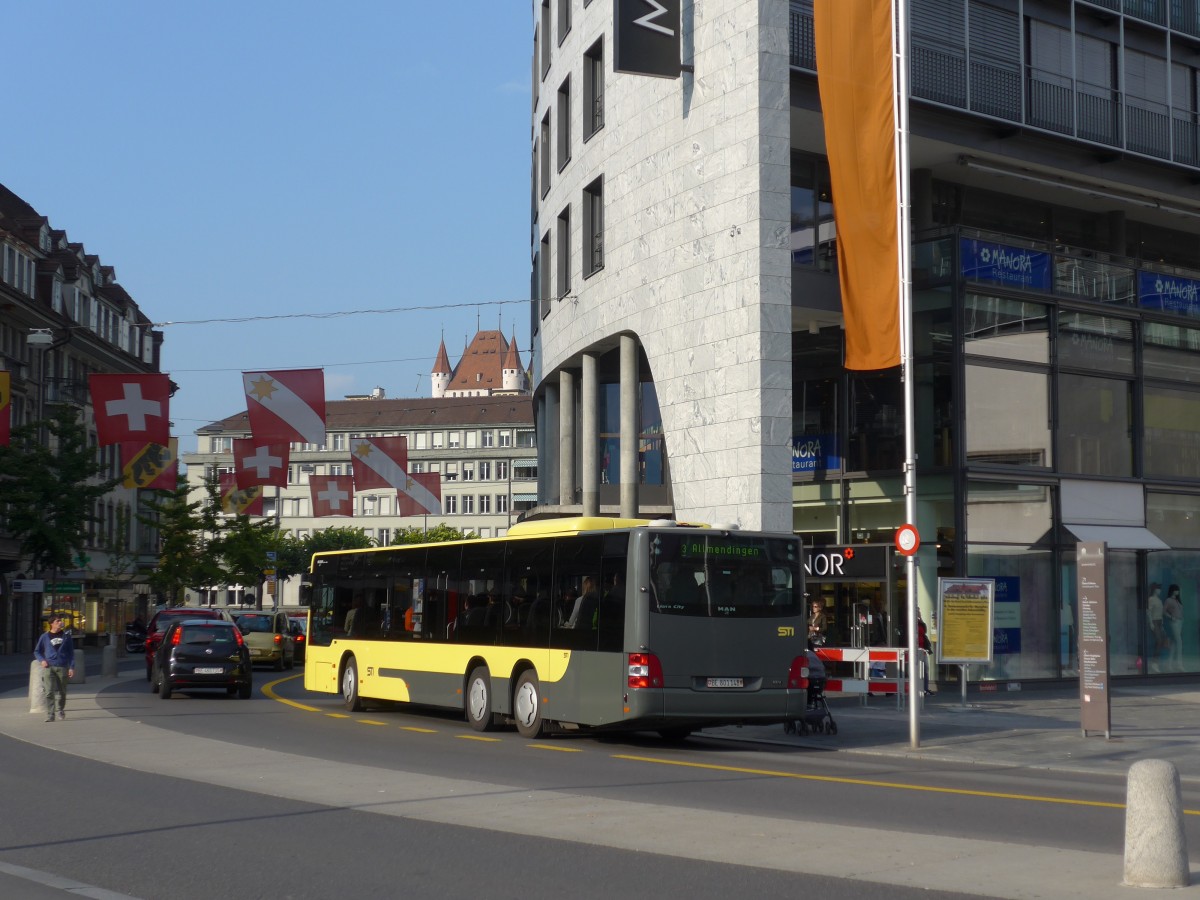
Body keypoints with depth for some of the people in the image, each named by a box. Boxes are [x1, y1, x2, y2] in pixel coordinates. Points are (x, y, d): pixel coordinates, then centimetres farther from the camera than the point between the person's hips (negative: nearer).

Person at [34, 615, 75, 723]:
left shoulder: (66, 636, 9)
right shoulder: (45, 637, 8)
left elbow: (71, 653, 10)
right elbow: (37, 651, 15)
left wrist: (71, 667, 2)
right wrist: (42, 660, -4)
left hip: (62, 667, 1)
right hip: (49, 667, -1)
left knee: (61, 692, 8)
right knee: (49, 692, -11)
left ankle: (61, 710, 32)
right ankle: (50, 715, -11)